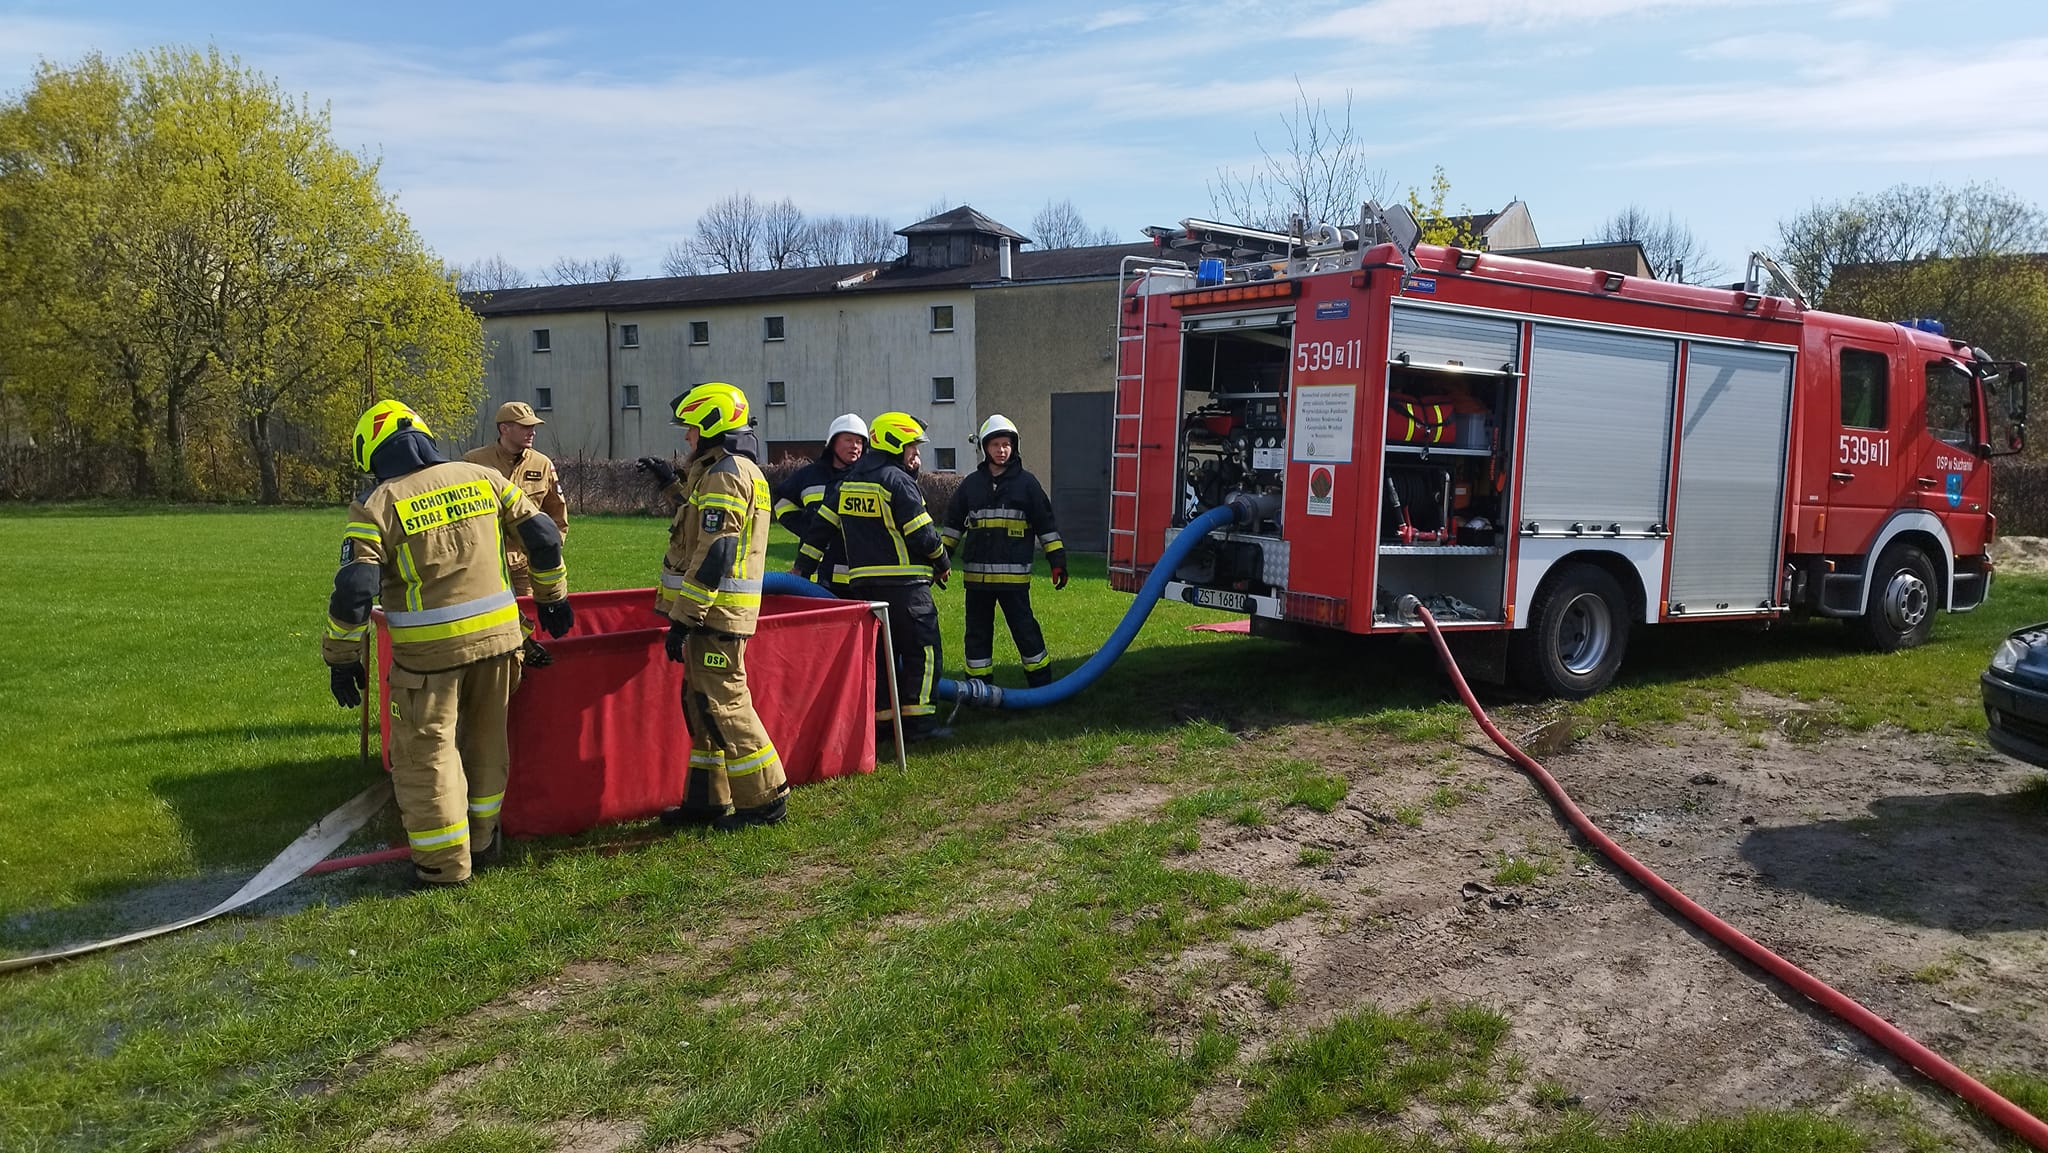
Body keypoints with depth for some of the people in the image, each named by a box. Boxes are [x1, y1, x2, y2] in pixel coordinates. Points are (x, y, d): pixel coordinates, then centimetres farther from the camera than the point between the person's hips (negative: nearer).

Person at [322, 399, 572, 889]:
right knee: (485, 741, 20)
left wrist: (342, 659, 0)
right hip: (497, 634, 5)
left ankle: (445, 862, 15)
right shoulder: (482, 477, 5)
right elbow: (543, 536, 9)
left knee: (426, 751, 9)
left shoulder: (376, 506, -7)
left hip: (428, 650, -4)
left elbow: (353, 590, -11)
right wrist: (553, 595, 23)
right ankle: (482, 842, 32)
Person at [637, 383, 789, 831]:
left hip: (716, 610, -10)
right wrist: (673, 483, 37)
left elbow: (714, 554, -22)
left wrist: (682, 619, -21)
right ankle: (707, 799, 20)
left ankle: (766, 798, 1)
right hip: (715, 612, 10)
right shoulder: (739, 470, 18)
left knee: (723, 702, -6)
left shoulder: (725, 474, -15)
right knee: (702, 701, 13)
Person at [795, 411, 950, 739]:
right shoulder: (897, 481, -11)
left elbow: (821, 527, 12)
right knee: (922, 649, -1)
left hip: (863, 582, 8)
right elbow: (922, 534, -13)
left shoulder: (846, 482, 13)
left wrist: (802, 569, 18)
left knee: (880, 650, 15)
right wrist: (943, 564, 3)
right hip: (903, 582, -7)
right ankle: (918, 720, -2)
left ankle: (881, 716, 17)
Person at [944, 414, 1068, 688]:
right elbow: (953, 524, 16)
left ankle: (1042, 684, 12)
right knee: (978, 632, 8)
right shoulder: (971, 484, 9)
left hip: (1014, 573, -3)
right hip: (976, 574, 3)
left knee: (1025, 629, 0)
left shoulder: (1026, 483, 2)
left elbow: (1046, 524, 5)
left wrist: (1057, 560, 1)